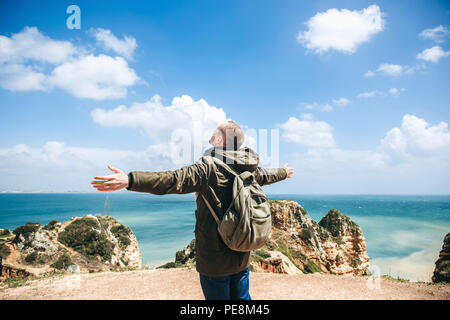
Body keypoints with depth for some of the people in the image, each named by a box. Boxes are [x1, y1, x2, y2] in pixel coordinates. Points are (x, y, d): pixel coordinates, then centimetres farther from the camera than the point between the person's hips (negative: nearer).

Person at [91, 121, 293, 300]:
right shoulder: (250, 169, 3)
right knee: (242, 297, 22)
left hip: (214, 259, -6)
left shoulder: (209, 168, -20)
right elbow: (267, 175, 24)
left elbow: (173, 180, -33)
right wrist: (284, 172, 46)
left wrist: (130, 180, -38)